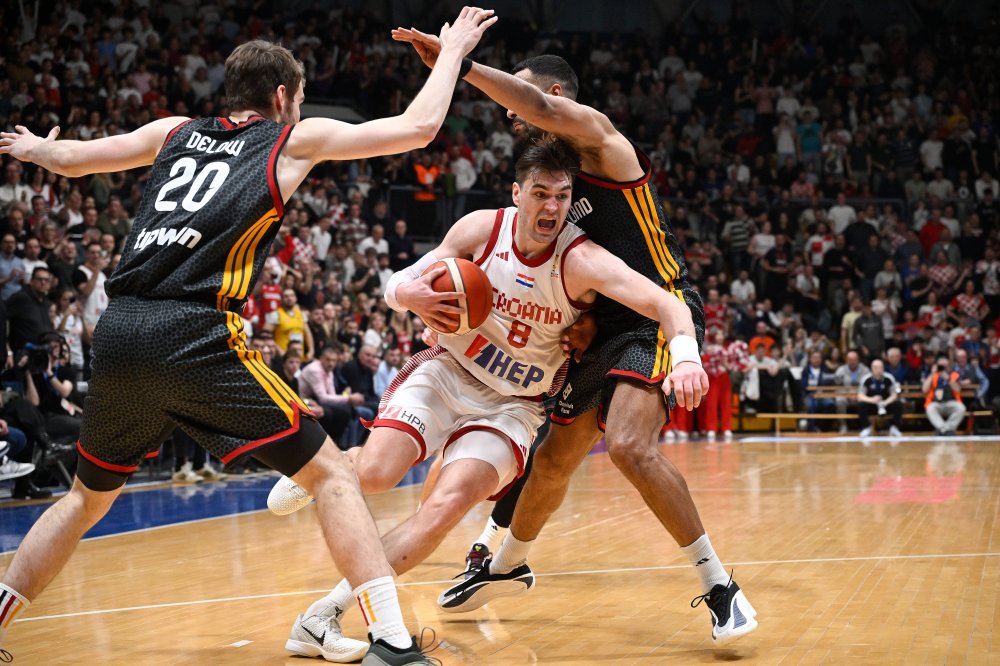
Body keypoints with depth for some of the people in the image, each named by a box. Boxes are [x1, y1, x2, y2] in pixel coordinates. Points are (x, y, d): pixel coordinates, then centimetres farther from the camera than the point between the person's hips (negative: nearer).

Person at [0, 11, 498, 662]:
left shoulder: (175, 132, 23)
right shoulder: (295, 138, 12)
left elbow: (69, 157, 33)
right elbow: (419, 126, 13)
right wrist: (453, 50, 29)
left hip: (118, 333, 5)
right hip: (194, 338, -5)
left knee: (89, 497, 27)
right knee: (331, 474, 2)